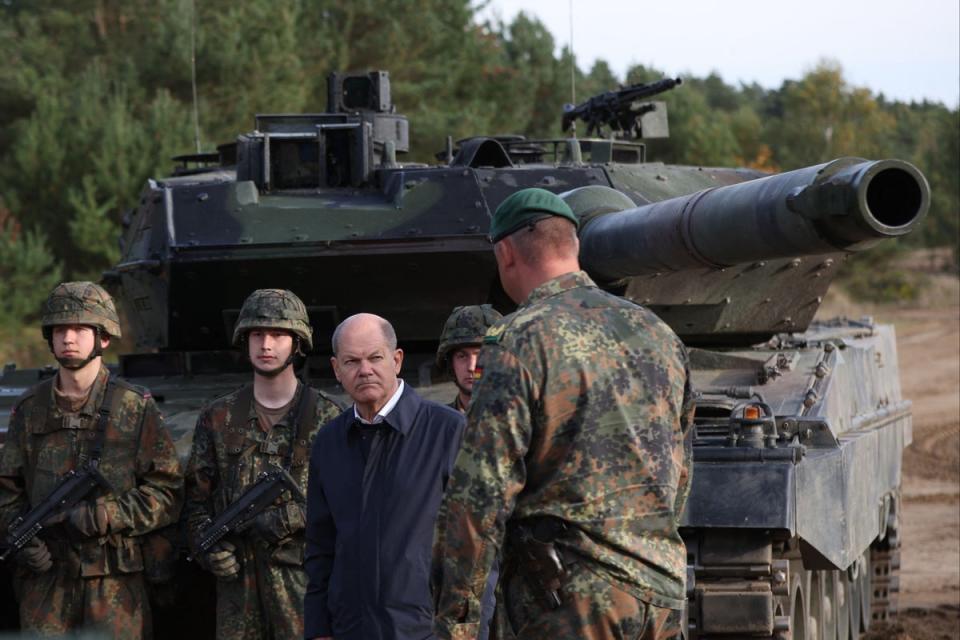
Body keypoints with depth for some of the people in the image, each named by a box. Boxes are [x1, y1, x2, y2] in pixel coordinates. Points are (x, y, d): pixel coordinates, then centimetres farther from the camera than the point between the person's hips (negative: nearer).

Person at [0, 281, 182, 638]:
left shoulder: (136, 408, 1)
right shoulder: (29, 409, 10)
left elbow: (167, 495, -2)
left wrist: (102, 516, -14)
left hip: (114, 582, -2)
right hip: (45, 578, 2)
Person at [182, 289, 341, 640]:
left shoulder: (326, 419, 3)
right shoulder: (218, 419, 11)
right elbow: (197, 498, 13)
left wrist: (288, 518, -14)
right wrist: (209, 547, -5)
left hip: (304, 575, -3)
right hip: (237, 576, 3)